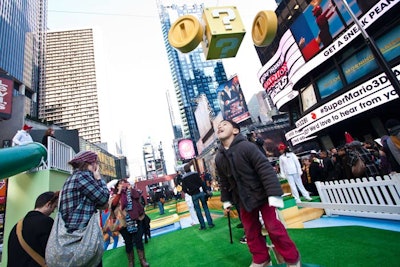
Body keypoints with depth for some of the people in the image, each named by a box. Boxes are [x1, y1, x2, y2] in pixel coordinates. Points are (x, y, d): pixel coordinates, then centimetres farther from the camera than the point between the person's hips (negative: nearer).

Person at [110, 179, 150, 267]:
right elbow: (113, 204, -11)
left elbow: (137, 195, -10)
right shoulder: (116, 195, 9)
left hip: (136, 219, 0)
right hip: (124, 221, 0)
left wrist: (130, 188, -5)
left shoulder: (132, 191, 10)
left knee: (138, 240, 1)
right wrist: (119, 192, -9)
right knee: (128, 242, 9)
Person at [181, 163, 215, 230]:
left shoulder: (183, 178, 0)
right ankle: (210, 223, 9)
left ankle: (203, 225, 11)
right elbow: (201, 183, -5)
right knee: (205, 208, 8)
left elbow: (184, 189, -1)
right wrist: (205, 191, 0)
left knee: (198, 210, 8)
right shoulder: (195, 174, -1)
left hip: (193, 195, 0)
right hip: (200, 192, 0)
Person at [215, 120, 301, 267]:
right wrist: (226, 200, 15)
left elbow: (266, 170, -24)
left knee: (274, 228, 2)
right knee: (251, 232, 15)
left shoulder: (247, 146, -22)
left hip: (262, 195, -5)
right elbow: (224, 181, 9)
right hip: (244, 200, 6)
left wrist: (274, 195, -26)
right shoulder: (218, 158, -3)